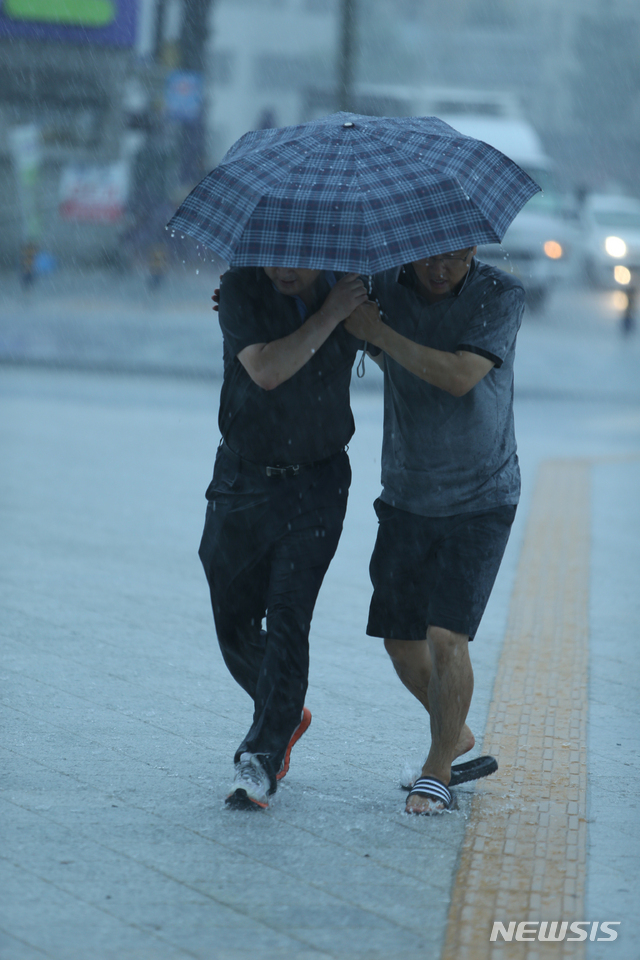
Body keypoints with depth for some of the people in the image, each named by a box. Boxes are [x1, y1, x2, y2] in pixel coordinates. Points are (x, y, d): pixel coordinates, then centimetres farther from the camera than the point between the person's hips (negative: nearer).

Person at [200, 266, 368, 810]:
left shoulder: (349, 286, -2)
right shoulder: (243, 288, -11)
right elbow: (267, 370, -26)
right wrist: (329, 316, -23)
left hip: (317, 484, -1)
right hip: (244, 482, 1)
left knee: (288, 621, -12)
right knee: (235, 623, 9)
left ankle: (261, 760, -12)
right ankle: (287, 715, 35)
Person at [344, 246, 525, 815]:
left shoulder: (501, 295, -14)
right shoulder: (387, 287, -4)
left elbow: (460, 376, -26)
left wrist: (379, 333, -25)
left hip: (480, 501, -4)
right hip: (406, 497, 4)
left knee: (447, 635, -14)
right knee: (401, 640, 8)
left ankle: (438, 774, 0)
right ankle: (457, 736, 33)